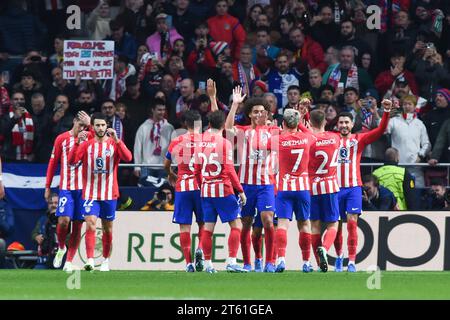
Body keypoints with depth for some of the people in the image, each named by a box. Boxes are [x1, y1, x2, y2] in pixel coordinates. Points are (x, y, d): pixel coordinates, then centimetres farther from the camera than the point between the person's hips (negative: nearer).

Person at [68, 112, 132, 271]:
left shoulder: (114, 144, 1)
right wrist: (78, 142, -23)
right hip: (90, 193, -1)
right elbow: (72, 160, -9)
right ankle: (90, 261, -23)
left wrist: (116, 140, -26)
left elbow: (128, 158, -16)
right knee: (90, 224, -17)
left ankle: (106, 260, 24)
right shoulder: (86, 144, 4)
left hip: (109, 194, 1)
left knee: (107, 228, 10)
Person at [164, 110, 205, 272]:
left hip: (182, 186, 0)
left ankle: (188, 262, -5)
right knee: (203, 223, 14)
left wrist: (171, 176, 34)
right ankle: (200, 248, -12)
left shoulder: (176, 142, 3)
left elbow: (166, 164, 15)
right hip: (201, 186, 0)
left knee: (184, 226, 1)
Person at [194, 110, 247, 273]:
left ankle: (207, 264, 9)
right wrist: (241, 191, -8)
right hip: (223, 189, -6)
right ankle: (231, 262, -11)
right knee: (236, 224, -1)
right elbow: (229, 170, -14)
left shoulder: (200, 142, 5)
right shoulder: (224, 143, -11)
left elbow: (196, 170, 11)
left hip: (206, 190, 6)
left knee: (208, 227, 9)